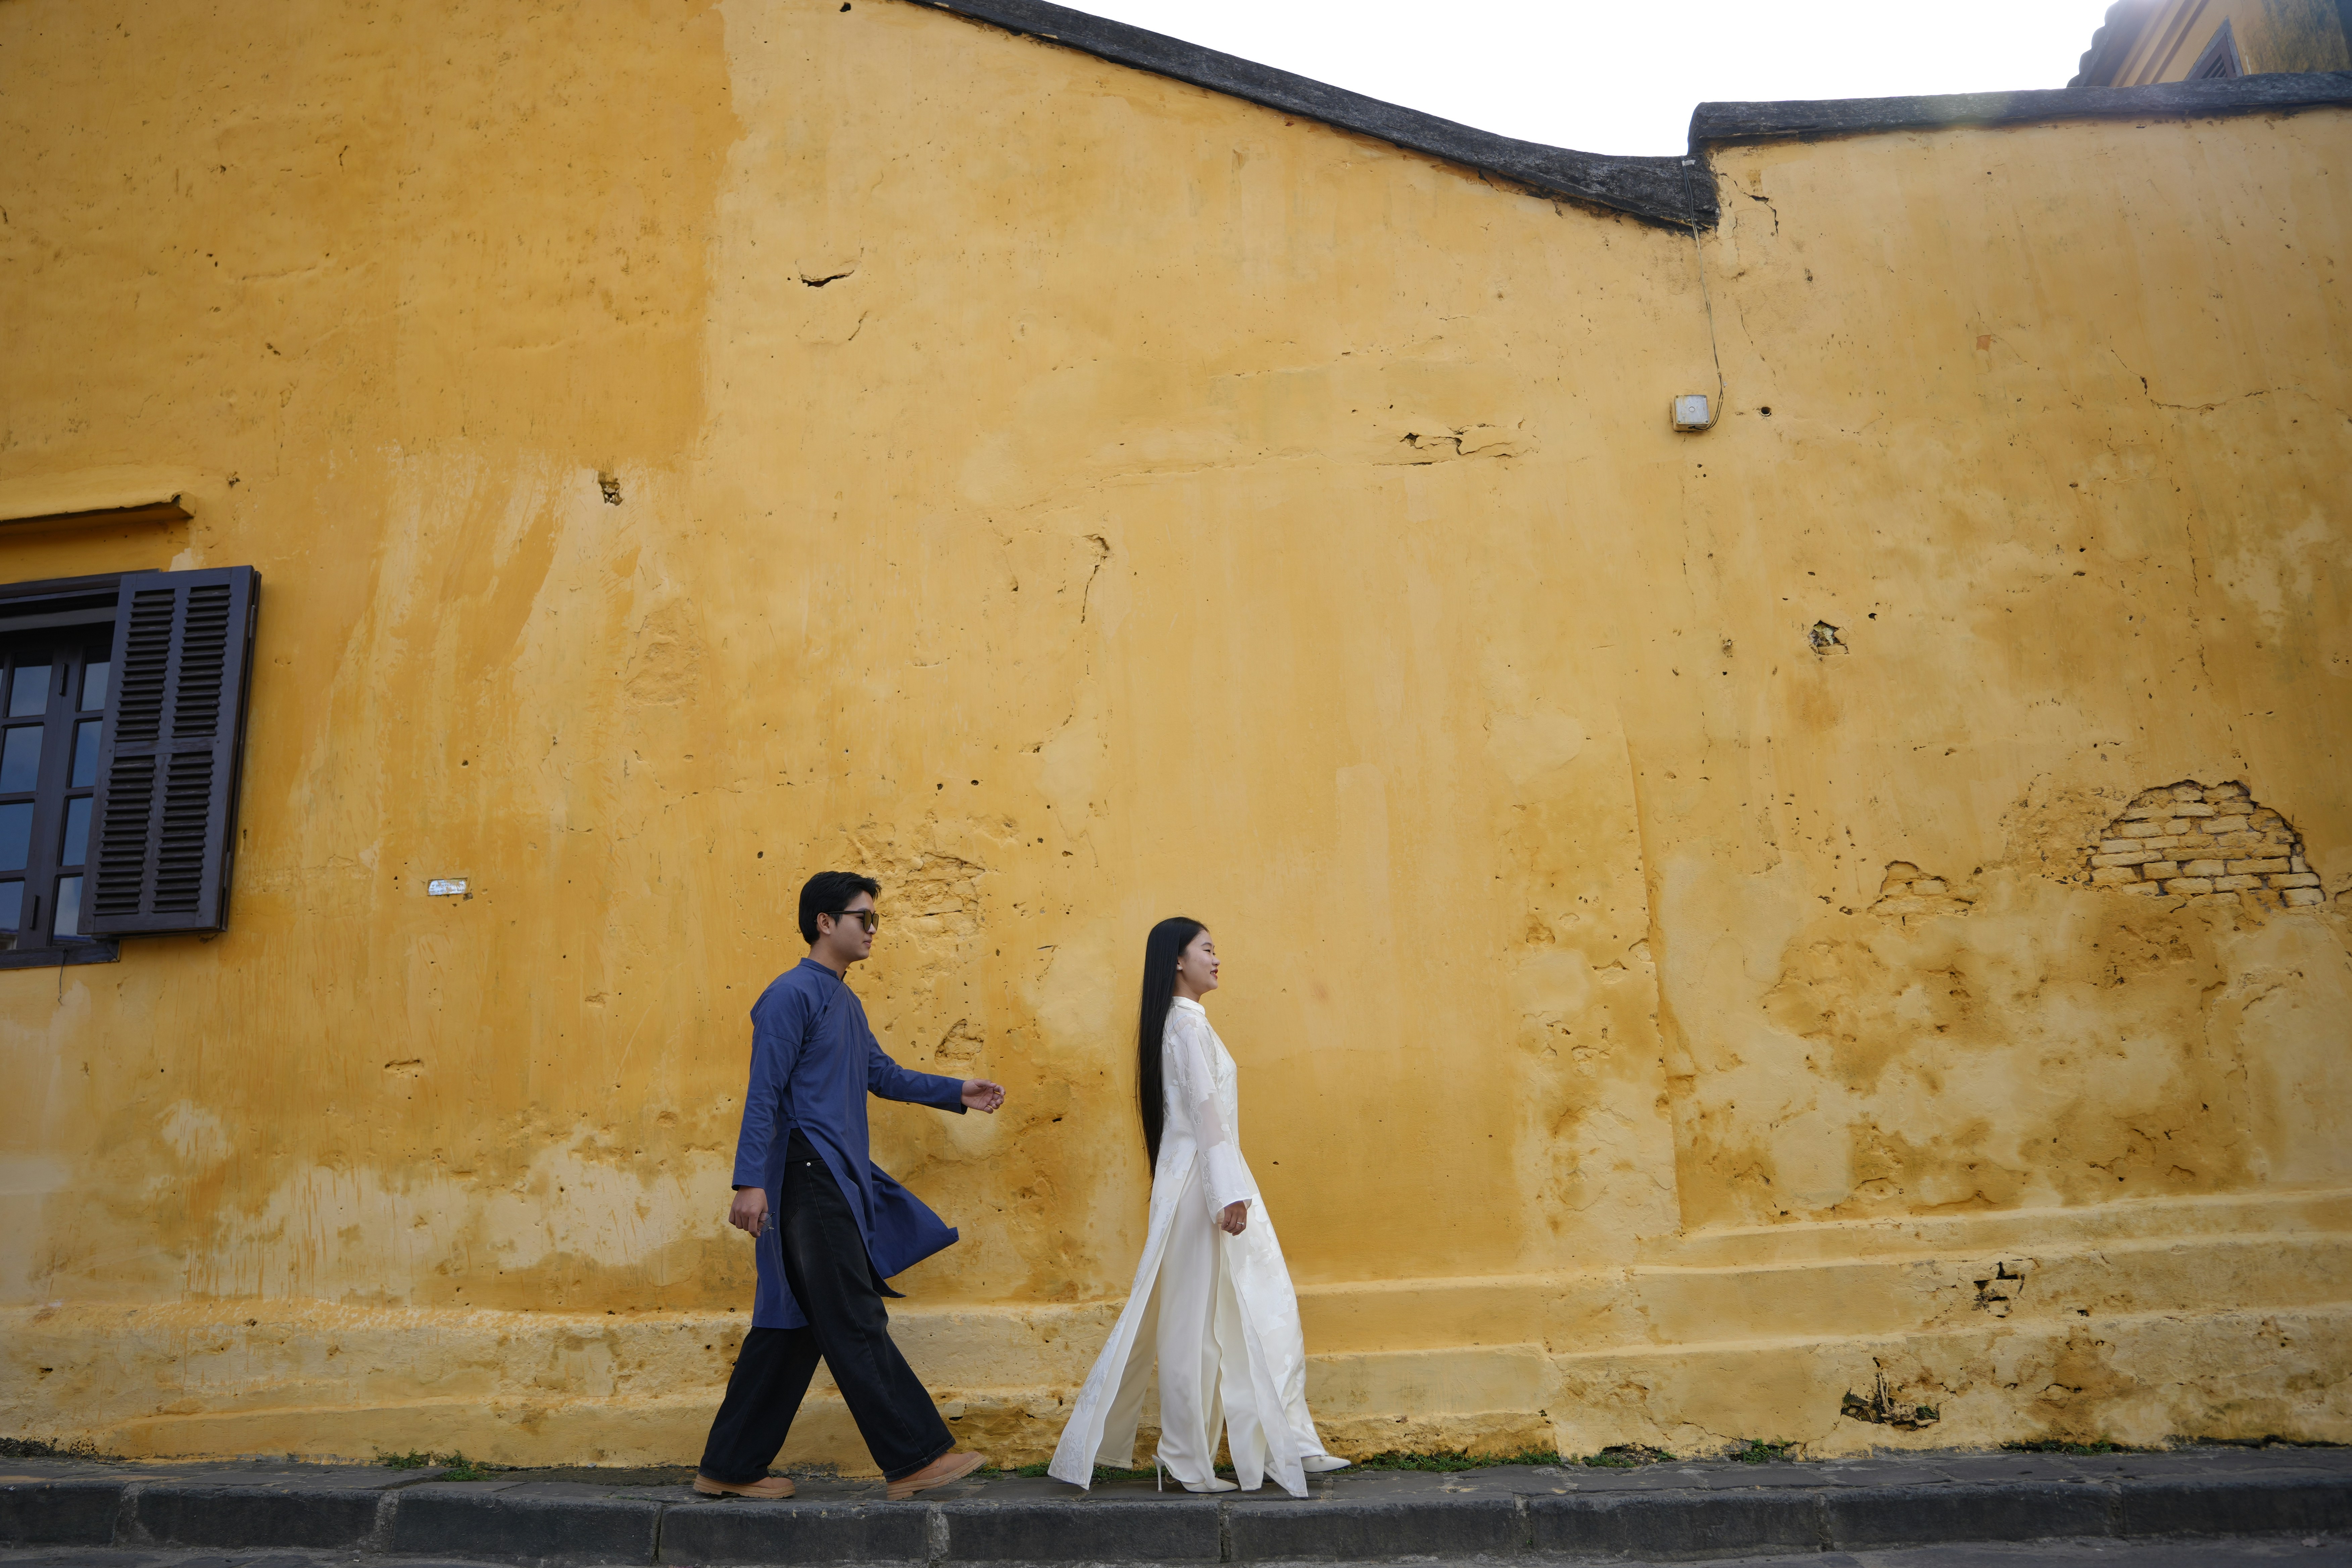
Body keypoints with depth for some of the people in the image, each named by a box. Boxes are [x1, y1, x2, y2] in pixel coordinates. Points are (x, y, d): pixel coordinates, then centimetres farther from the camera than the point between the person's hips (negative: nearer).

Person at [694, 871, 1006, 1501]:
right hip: (808, 1179, -10)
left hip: (838, 1182, 10)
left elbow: (882, 1074, 25)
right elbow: (764, 1092, -15)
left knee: (793, 1323, 12)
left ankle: (730, 1469, 21)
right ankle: (917, 1459, 1)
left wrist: (958, 1093, 19)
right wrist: (750, 1181, -21)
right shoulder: (793, 993, -10)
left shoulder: (844, 1001, 19)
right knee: (855, 1324, -4)